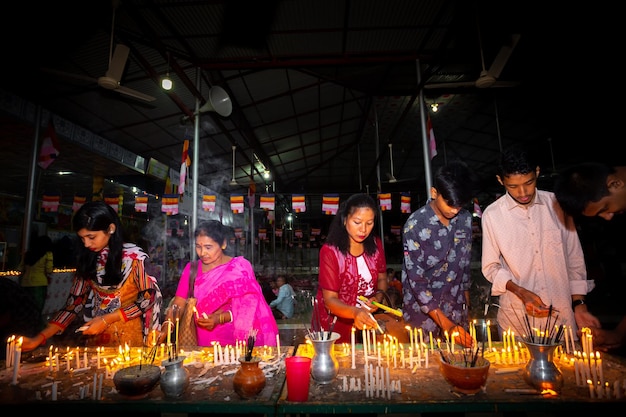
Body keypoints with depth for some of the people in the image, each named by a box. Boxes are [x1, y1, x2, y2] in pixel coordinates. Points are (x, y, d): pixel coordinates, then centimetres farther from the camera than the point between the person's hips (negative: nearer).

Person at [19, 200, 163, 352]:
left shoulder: (134, 256, -9)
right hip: (96, 337, 4)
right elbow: (74, 303, 6)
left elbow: (148, 297, -7)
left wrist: (107, 319, -11)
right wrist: (39, 338, -2)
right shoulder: (87, 259, 5)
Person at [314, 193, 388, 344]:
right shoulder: (330, 251, -22)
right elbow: (330, 300, -22)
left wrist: (379, 296, -16)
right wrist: (355, 312, -40)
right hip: (334, 323, -4)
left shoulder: (375, 244, -7)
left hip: (365, 320, 4)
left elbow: (382, 278, 5)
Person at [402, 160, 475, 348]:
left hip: (457, 311, 5)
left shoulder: (465, 219, -2)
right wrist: (446, 324, -22)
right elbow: (416, 281, -19)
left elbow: (465, 264, 10)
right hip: (423, 313, -4)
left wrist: (466, 307, 13)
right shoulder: (415, 225, -20)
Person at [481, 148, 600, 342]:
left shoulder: (557, 204, -1)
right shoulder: (492, 215, -8)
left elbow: (574, 258, 6)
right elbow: (490, 267, -2)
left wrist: (579, 304, 3)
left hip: (562, 314, 2)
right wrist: (521, 293, -15)